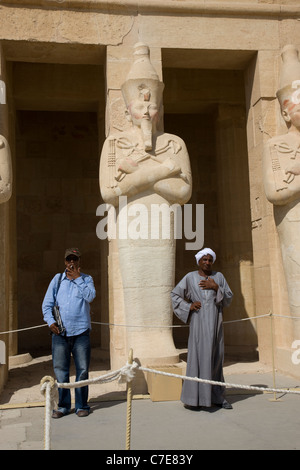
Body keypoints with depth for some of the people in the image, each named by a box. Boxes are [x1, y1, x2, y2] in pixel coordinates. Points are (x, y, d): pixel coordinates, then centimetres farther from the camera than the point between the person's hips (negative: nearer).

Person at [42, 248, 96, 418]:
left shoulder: (86, 279, 9)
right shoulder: (57, 279, 12)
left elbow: (90, 296, -11)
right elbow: (47, 304, 9)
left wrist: (77, 278, -6)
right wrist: (51, 322, -5)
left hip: (81, 332, -1)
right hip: (60, 333, 1)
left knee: (82, 370, 1)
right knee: (60, 370, 3)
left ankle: (82, 405, 14)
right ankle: (63, 406, 16)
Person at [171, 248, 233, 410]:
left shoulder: (218, 276, 7)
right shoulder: (190, 277, 1)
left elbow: (228, 299, 2)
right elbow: (174, 295, 6)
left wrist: (215, 287, -12)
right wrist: (189, 306, -7)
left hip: (215, 321, 3)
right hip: (199, 321, -3)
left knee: (216, 357, 6)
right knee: (197, 355, -8)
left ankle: (217, 396, 15)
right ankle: (192, 396, -2)